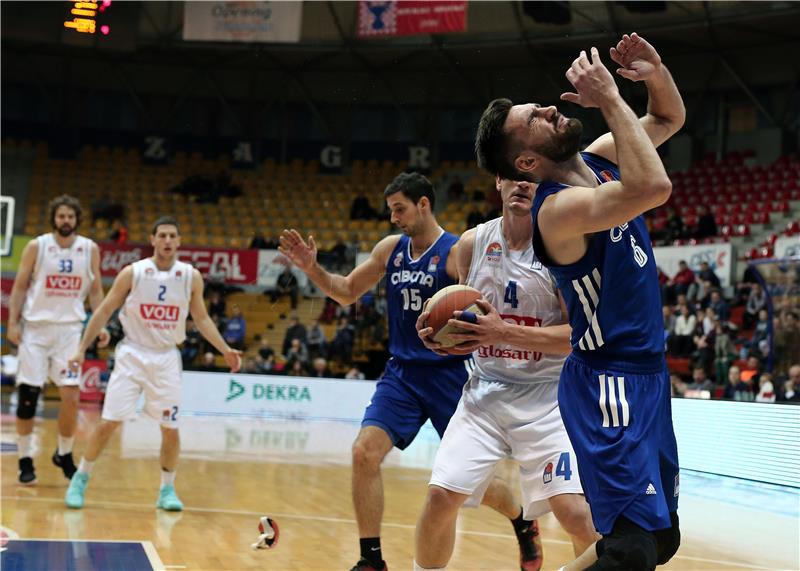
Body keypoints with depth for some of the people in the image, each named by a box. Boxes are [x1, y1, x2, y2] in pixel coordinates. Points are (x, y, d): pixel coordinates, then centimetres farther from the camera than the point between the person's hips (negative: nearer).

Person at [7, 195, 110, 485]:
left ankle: (64, 455, 14)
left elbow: (95, 291, 9)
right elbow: (20, 287, 1)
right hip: (35, 327, -1)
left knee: (71, 396, -6)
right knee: (27, 396, -1)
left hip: (70, 328, 1)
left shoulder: (90, 249, 3)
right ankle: (25, 460, 11)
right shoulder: (36, 246, -2)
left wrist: (101, 325, -2)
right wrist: (13, 323, -7)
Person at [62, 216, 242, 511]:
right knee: (108, 422, -6)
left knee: (170, 428, 0)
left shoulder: (191, 277, -1)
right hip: (132, 354, -2)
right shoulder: (132, 273, -7)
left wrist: (225, 350, 1)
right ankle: (80, 479, 11)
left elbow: (201, 318, 10)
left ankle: (167, 490, 16)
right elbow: (104, 311, 0)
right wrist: (81, 349, -3)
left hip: (166, 358, 2)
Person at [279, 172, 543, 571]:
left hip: (450, 375, -4)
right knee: (365, 453, -14)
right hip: (401, 373, 5)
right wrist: (312, 269, -2)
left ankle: (523, 524, 36)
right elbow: (347, 292, 15)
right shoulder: (390, 249, 5)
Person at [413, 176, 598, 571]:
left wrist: (505, 333, -27)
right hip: (486, 390, 4)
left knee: (575, 513, -16)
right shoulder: (472, 243, 3)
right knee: (440, 497, -5)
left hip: (548, 395, -4)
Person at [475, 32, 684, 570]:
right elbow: (654, 187, -39)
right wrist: (610, 98, -30)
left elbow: (670, 118, 19)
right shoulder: (559, 208, -22)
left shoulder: (598, 159, 5)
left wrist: (657, 73, -3)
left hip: (647, 370, 9)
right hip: (608, 381, -9)